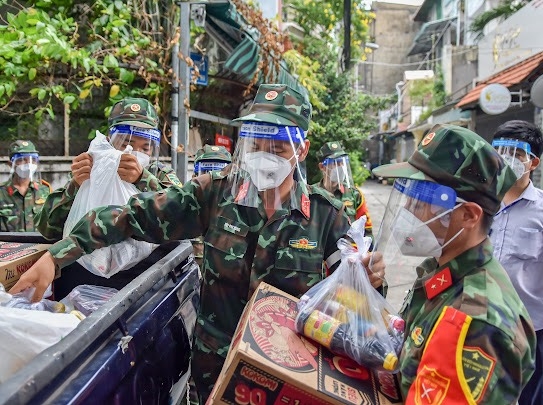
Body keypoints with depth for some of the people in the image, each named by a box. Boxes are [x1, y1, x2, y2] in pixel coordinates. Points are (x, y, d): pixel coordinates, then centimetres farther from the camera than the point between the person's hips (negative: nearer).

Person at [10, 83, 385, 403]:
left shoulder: (325, 214, -12)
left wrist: (369, 279, -26)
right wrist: (57, 255, -20)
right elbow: (138, 216, -13)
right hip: (217, 362, 1)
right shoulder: (217, 193, -12)